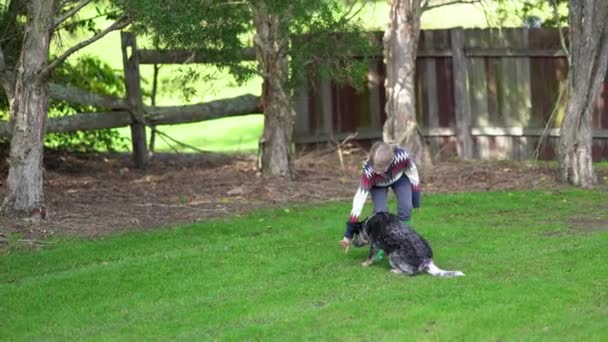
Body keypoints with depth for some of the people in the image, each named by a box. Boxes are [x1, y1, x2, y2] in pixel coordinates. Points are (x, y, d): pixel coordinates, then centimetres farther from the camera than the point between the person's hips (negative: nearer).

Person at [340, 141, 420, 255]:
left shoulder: (401, 156, -42)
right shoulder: (369, 171, -42)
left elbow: (413, 172, -18)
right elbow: (359, 200, -39)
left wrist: (415, 198, -9)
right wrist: (348, 235, -39)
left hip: (399, 177, 1)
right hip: (378, 185, -1)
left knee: (405, 207, -16)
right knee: (380, 211, -21)